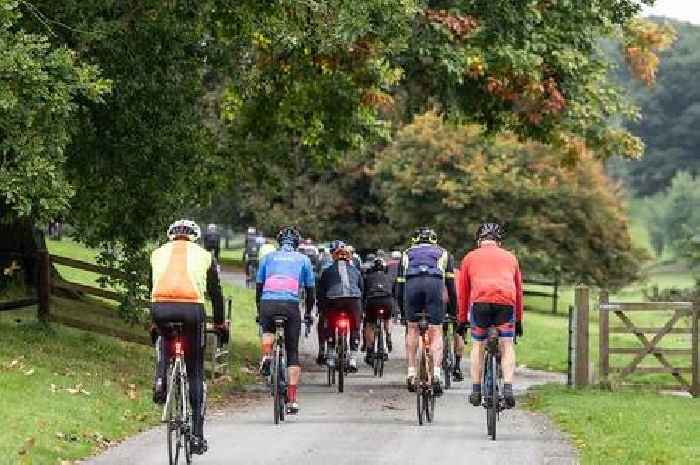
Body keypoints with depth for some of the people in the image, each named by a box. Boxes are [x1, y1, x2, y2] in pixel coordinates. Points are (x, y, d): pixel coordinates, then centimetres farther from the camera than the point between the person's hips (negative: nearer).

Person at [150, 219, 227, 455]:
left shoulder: (158, 253, 25)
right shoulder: (204, 255, 22)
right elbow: (215, 292, 28)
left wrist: (155, 324, 46)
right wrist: (220, 324, 42)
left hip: (161, 307, 1)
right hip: (192, 308, -1)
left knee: (164, 340, 38)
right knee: (195, 373, 11)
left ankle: (161, 383, 14)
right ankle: (197, 436, 8)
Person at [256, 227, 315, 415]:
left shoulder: (268, 257, 20)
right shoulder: (303, 259, 18)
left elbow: (259, 286, 22)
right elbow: (310, 289, 19)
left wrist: (259, 311, 32)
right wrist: (308, 313, 32)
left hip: (267, 303, 1)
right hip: (291, 305, -1)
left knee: (268, 330, 35)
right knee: (293, 353, 8)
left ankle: (266, 357, 5)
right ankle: (292, 400, 0)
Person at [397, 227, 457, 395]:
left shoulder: (407, 254, 35)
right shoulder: (443, 253, 34)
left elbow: (400, 285, 32)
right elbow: (451, 285, 29)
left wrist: (403, 312, 40)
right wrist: (453, 311, 34)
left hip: (412, 284, 1)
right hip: (435, 283, -1)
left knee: (412, 329, 18)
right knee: (436, 333, 4)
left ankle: (411, 373, 15)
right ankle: (436, 375, -12)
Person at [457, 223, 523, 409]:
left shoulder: (470, 257, 23)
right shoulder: (510, 257, 27)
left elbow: (463, 291, 25)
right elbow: (519, 290, 31)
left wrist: (462, 319, 33)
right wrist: (519, 320, 38)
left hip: (480, 301, -1)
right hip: (506, 302, 1)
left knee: (478, 345, 15)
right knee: (507, 346, 9)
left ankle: (476, 391, 14)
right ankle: (508, 388, -8)